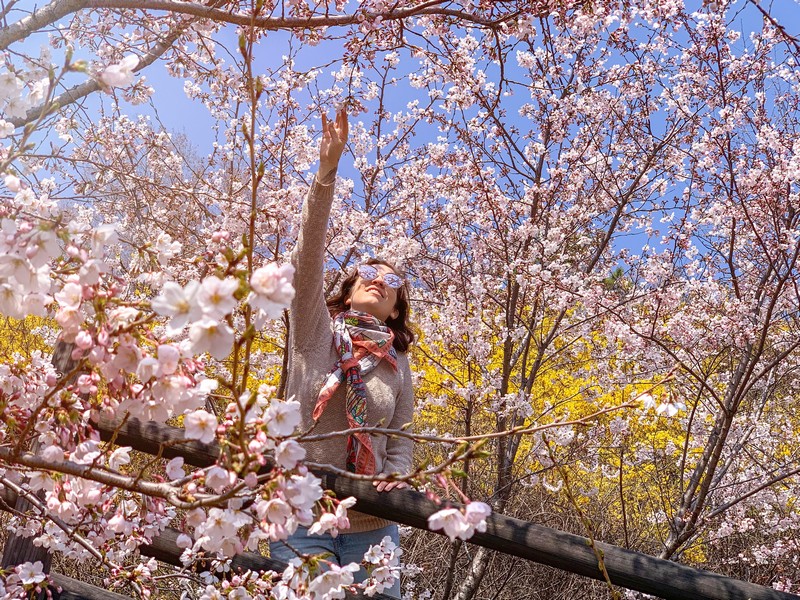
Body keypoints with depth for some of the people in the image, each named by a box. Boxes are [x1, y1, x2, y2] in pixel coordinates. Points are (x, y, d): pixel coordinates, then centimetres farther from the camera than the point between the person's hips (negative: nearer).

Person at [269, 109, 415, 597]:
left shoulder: (398, 364, 12)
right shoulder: (315, 331, 5)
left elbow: (401, 443, 11)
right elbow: (309, 254, -8)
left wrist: (396, 481, -13)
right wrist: (328, 168, -18)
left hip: (372, 524, 3)